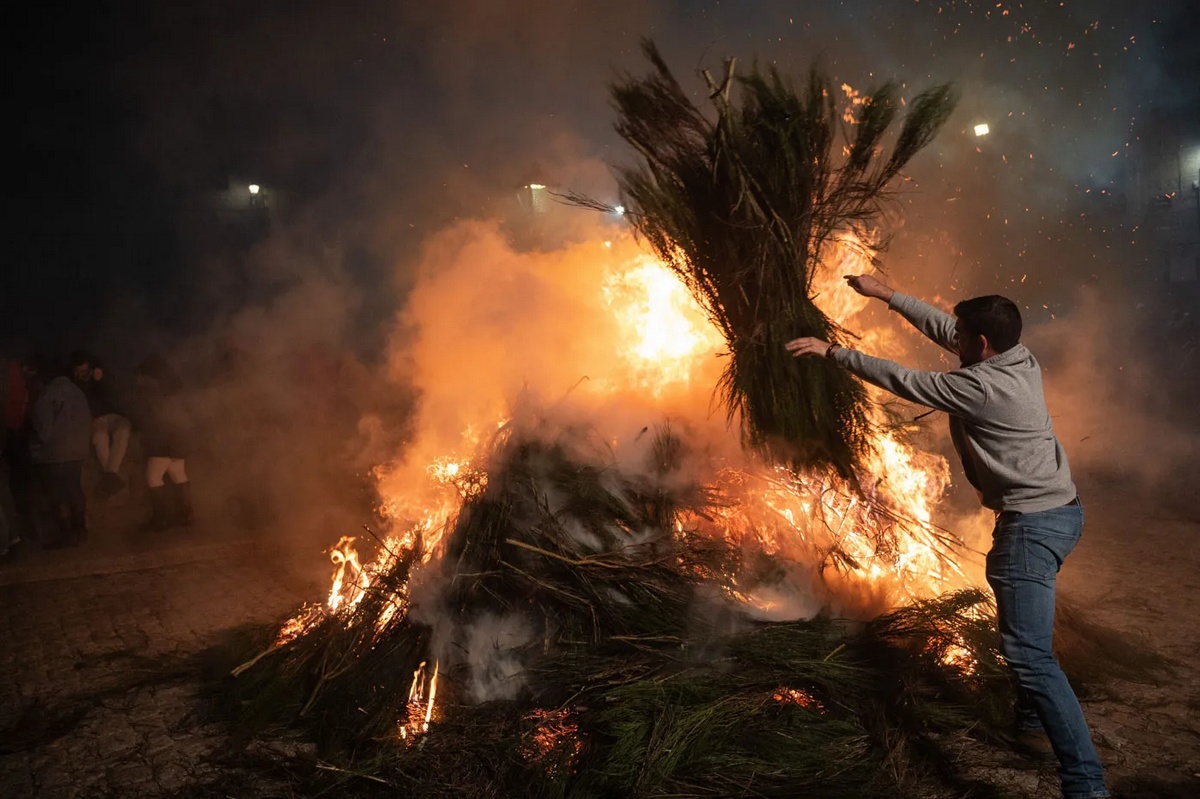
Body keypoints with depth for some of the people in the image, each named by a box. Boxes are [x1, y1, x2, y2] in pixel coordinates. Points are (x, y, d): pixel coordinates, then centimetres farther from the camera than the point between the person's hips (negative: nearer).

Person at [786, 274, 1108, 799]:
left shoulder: (979, 386, -21)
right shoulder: (1020, 358, 4)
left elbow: (900, 380, -13)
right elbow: (942, 328, 14)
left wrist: (832, 352, -3)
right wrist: (887, 295, 20)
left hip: (1033, 521, -11)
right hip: (1059, 511, 11)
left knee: (1028, 650, -14)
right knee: (1021, 622, 29)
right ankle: (1033, 714, 44)